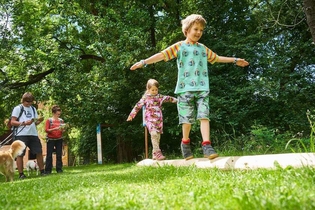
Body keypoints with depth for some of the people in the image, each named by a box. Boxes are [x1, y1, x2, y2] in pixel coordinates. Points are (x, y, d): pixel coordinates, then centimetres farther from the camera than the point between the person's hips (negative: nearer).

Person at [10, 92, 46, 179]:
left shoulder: (33, 109, 18)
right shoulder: (18, 108, 0)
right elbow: (12, 122, -6)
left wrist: (39, 120, -2)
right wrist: (24, 123, -19)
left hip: (33, 134, 5)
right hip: (21, 135, -5)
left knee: (39, 152, 3)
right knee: (20, 154, -1)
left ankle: (42, 171, 12)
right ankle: (21, 174, 5)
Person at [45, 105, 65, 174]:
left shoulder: (61, 120, 7)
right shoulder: (49, 120, -3)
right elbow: (46, 130, -7)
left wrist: (62, 130, -12)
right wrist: (54, 129, -20)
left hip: (59, 139, 3)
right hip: (51, 139, -3)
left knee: (59, 155, 3)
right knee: (49, 155, -1)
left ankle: (59, 169, 8)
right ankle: (48, 170, 3)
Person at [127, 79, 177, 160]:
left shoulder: (160, 97, 11)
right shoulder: (145, 98, 1)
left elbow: (168, 98, 23)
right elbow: (138, 106, 1)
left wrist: (176, 100, 29)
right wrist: (131, 115, 0)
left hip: (159, 120, 4)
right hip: (150, 119, -4)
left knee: (157, 136, 4)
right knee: (154, 134, -23)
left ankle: (155, 155, 13)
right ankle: (158, 153, -24)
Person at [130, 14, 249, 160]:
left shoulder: (203, 48, 18)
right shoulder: (179, 47, 5)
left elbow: (216, 58, 32)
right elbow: (162, 55, -4)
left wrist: (235, 60, 37)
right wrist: (144, 62, -14)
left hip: (202, 88, 3)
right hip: (185, 89, -3)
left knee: (204, 116, -8)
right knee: (187, 119, 3)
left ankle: (207, 146, -9)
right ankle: (185, 144, 24)